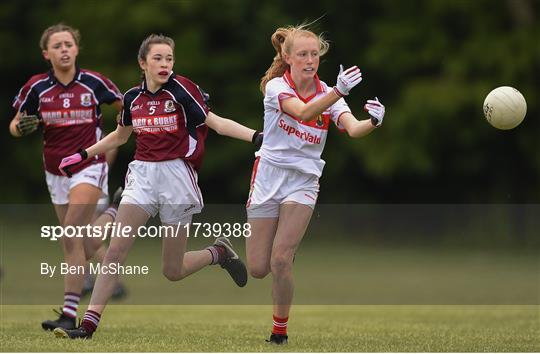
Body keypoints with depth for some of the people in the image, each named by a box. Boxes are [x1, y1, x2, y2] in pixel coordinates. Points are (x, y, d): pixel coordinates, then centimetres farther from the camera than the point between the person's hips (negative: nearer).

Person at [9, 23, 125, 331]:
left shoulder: (94, 82, -8)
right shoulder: (37, 87, -3)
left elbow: (127, 108, 7)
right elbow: (15, 125, 6)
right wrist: (21, 127, -16)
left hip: (89, 167, -4)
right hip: (56, 172, 4)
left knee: (71, 237, -19)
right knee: (84, 247, 8)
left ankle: (70, 314, -18)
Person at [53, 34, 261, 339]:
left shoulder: (181, 88, -9)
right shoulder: (133, 97, 6)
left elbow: (217, 123, -9)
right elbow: (120, 136, 24)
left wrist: (256, 136, -21)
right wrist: (83, 156, 26)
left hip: (176, 175, -4)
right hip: (142, 175, 4)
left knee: (173, 271, 2)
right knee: (115, 250, -11)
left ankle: (219, 252, 32)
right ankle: (89, 324, -10)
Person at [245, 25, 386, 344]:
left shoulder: (327, 94, -1)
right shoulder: (276, 86, -8)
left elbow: (353, 128, -18)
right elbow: (303, 112, -29)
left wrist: (373, 121, -41)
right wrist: (339, 91, -45)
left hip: (303, 182, 0)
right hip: (269, 175, 0)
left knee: (281, 261, -16)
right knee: (258, 269, 0)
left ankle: (281, 330, 3)